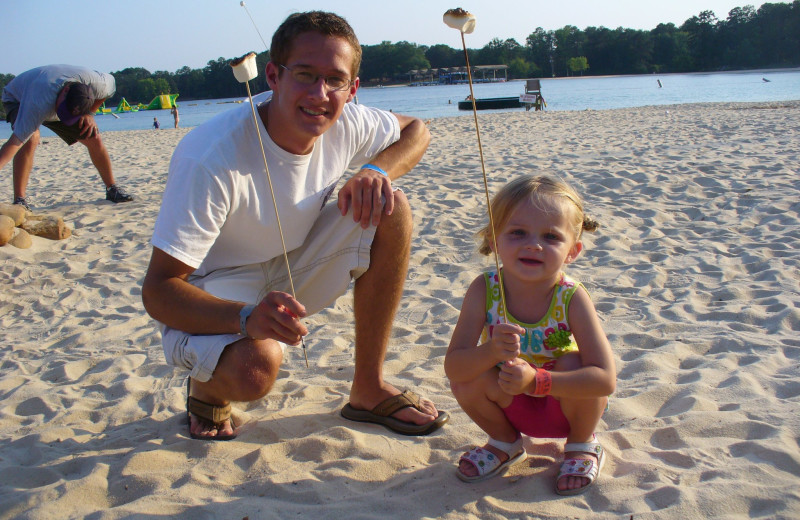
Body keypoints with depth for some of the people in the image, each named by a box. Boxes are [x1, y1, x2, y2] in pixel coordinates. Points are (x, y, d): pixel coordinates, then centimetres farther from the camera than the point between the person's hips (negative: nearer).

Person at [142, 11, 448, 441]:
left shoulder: (345, 123, -15)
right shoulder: (209, 159, -32)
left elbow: (416, 131, 6)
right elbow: (158, 290, -30)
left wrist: (377, 170, -17)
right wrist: (247, 317, -48)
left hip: (292, 267, 6)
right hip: (213, 295, -6)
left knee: (391, 211, -16)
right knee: (254, 369, -38)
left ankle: (369, 389, -4)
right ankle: (209, 385, 3)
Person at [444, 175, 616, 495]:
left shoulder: (571, 298, -28)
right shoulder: (484, 290, -22)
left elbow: (605, 379, -35)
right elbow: (453, 367, -27)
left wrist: (535, 380, -47)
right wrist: (491, 351, -48)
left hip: (567, 402, -2)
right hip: (512, 403, 2)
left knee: (573, 363, -30)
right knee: (467, 382, -24)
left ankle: (582, 444, 3)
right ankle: (505, 442, 11)